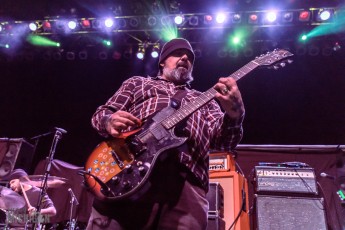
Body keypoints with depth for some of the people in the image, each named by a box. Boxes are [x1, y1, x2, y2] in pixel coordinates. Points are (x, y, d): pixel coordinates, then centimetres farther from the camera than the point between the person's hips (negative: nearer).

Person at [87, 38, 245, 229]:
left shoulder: (205, 101, 27)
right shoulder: (137, 83, 26)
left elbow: (224, 140, 13)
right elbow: (101, 114, 19)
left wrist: (234, 112, -9)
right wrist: (110, 122, -6)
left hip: (187, 183, 1)